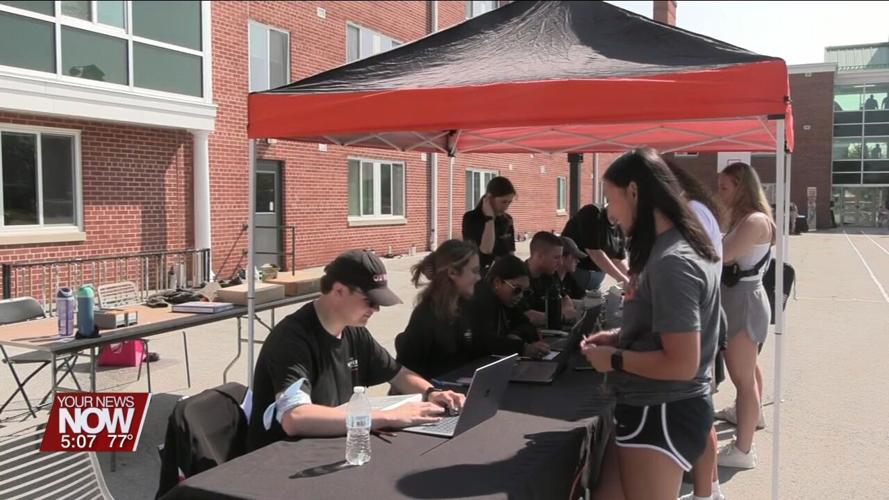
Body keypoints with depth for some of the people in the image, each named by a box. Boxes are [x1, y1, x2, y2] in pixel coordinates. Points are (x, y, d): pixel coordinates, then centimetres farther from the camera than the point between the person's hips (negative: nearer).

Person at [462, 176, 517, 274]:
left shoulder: (507, 220, 7)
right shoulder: (471, 218, -10)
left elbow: (510, 253, 13)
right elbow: (486, 249, -23)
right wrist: (489, 217, -19)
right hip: (479, 275, -5)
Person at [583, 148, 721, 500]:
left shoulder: (672, 262, -23)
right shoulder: (674, 249, 8)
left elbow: (681, 364, -25)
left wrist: (614, 359, -13)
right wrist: (619, 338, 9)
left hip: (662, 415, -9)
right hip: (651, 409, 9)